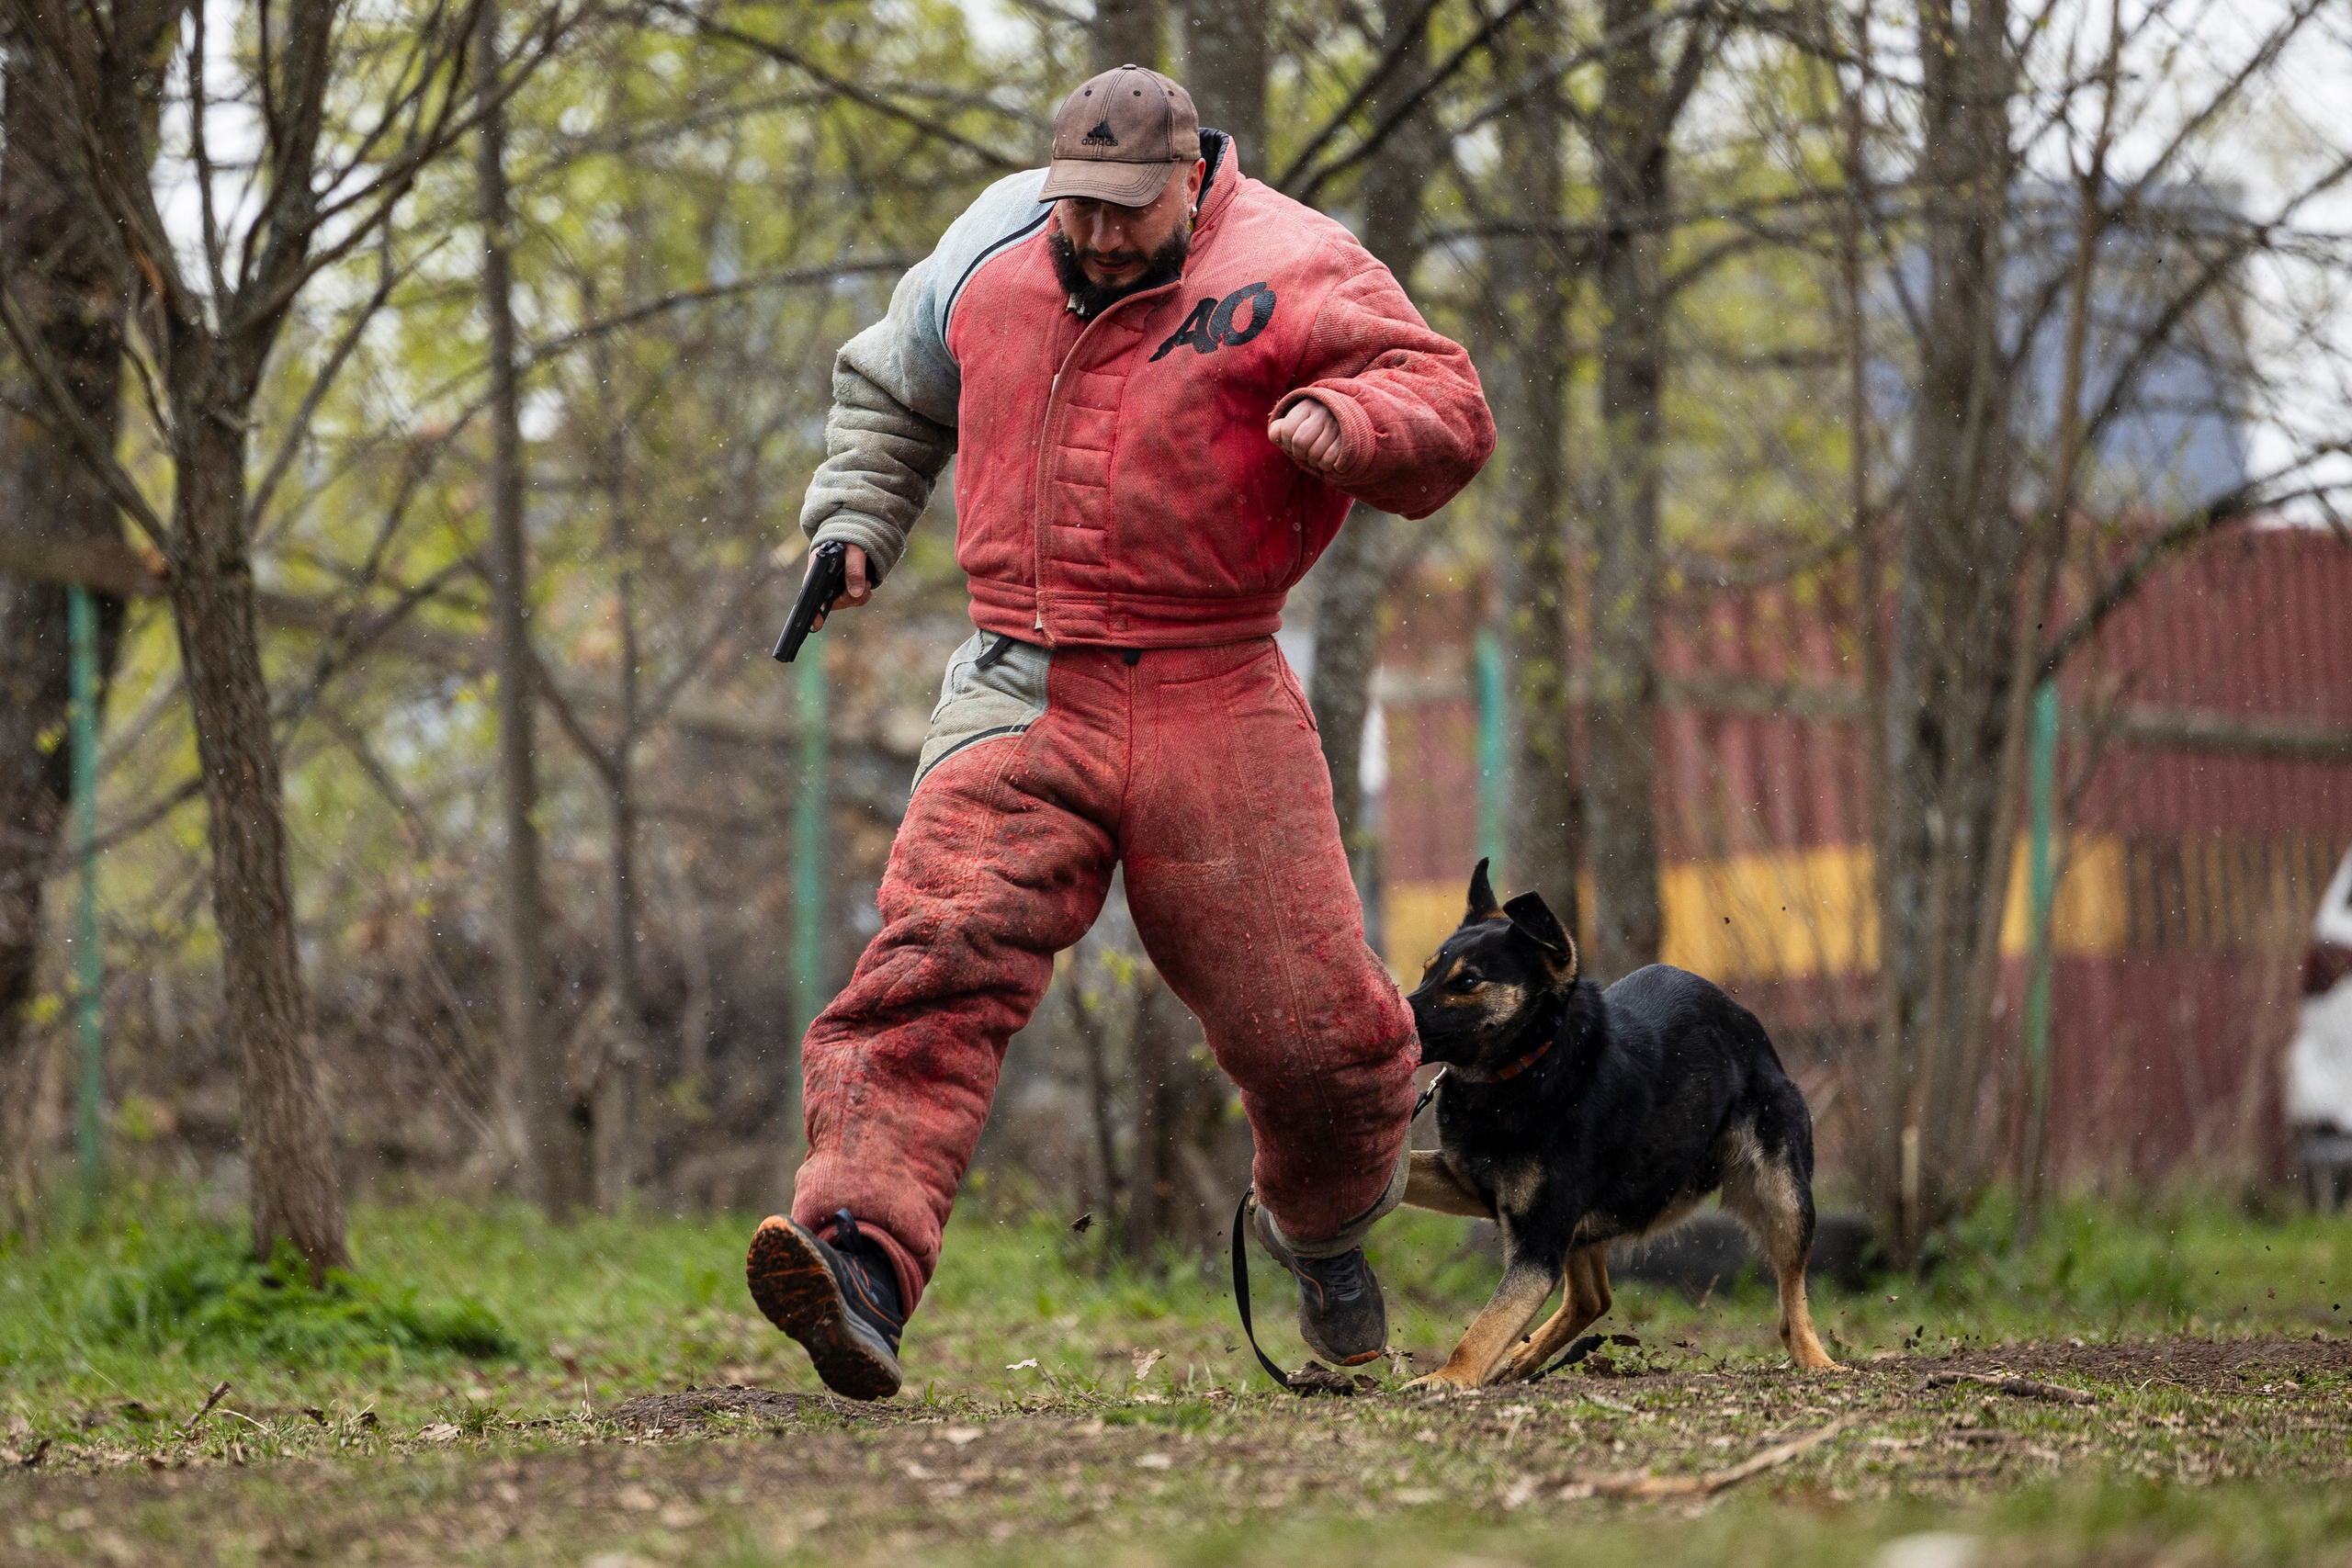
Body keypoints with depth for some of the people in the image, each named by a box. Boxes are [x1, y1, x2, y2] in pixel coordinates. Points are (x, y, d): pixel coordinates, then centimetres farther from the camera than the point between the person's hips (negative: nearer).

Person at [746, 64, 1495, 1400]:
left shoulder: (1288, 275, -3)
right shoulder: (989, 255, 10)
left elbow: (1451, 410, -8)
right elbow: (889, 388, 28)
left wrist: (1344, 422, -29)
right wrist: (856, 525, 14)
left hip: (1213, 702, -2)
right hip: (1022, 697, 2)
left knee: (1312, 1023, 1)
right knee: (937, 957, -22)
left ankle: (1324, 1226, 35)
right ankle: (862, 1266, -37)